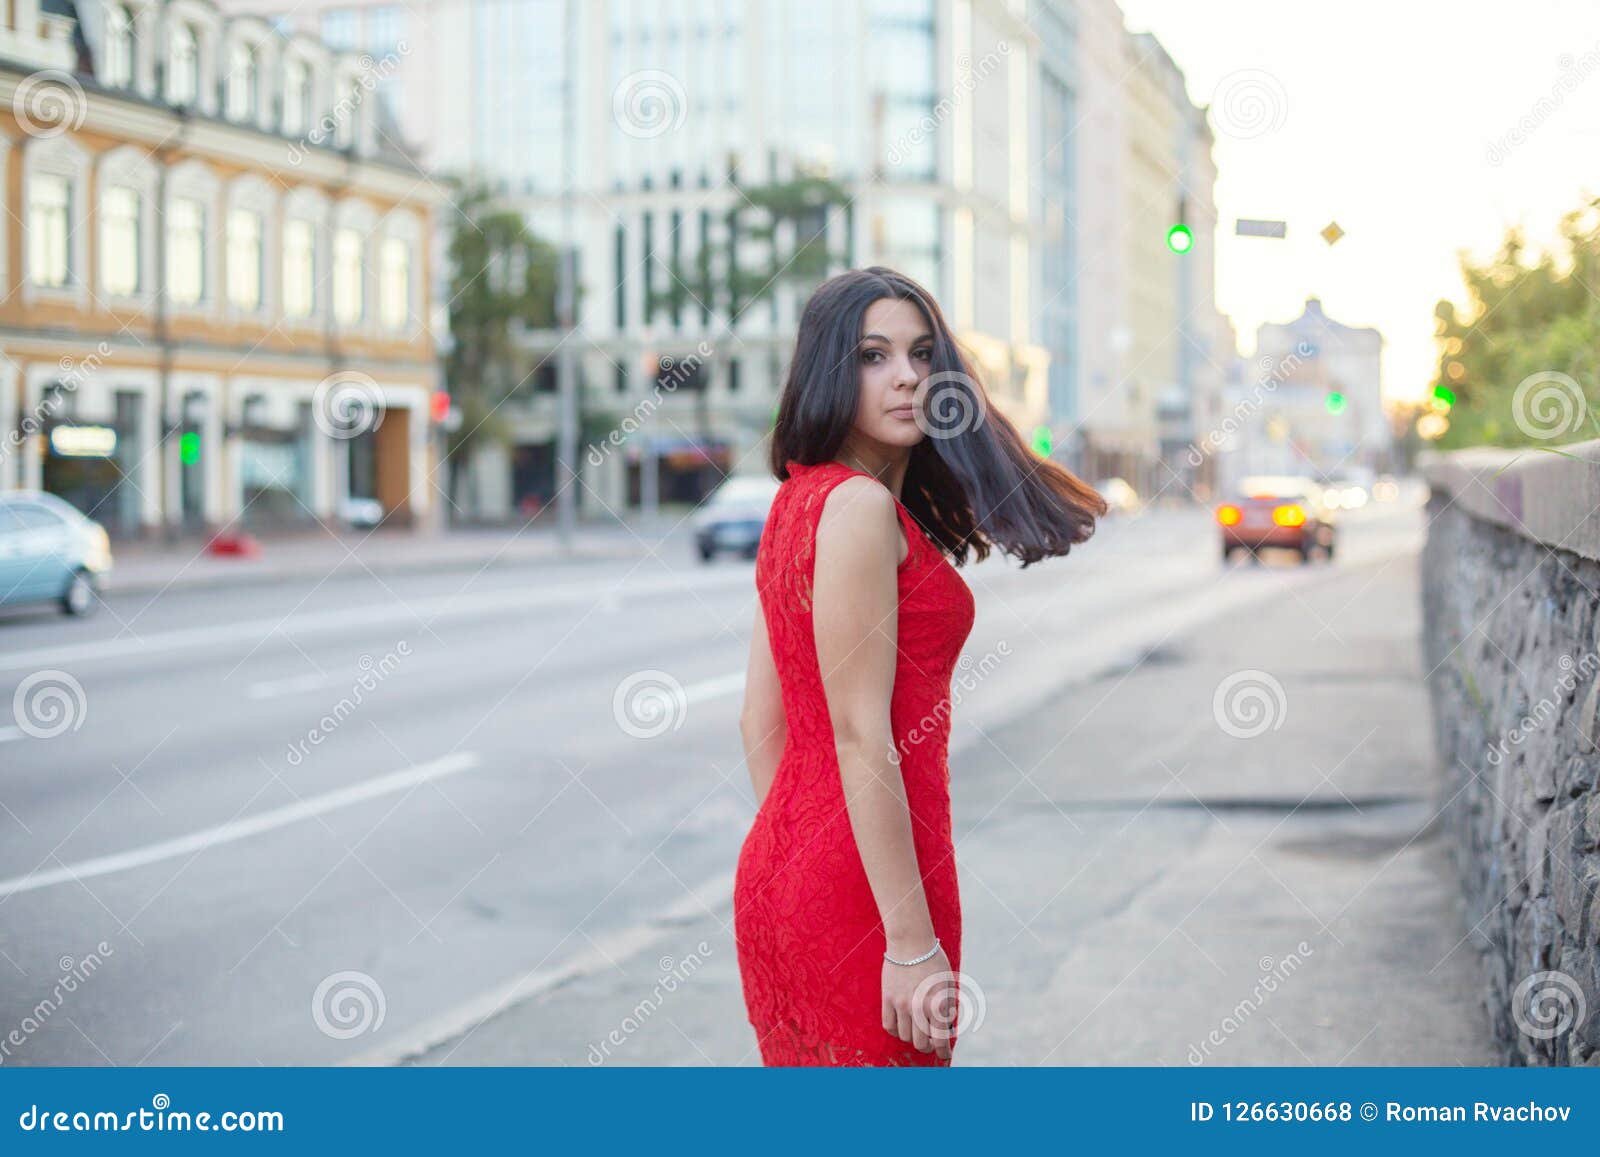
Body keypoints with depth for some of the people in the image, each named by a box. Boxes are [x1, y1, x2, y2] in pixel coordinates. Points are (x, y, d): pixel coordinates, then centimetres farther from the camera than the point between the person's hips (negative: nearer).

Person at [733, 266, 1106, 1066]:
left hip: (780, 862, 9)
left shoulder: (797, 502, 12)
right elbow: (861, 737, -20)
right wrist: (912, 943, -19)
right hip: (860, 885, -9)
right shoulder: (860, 506, -15)